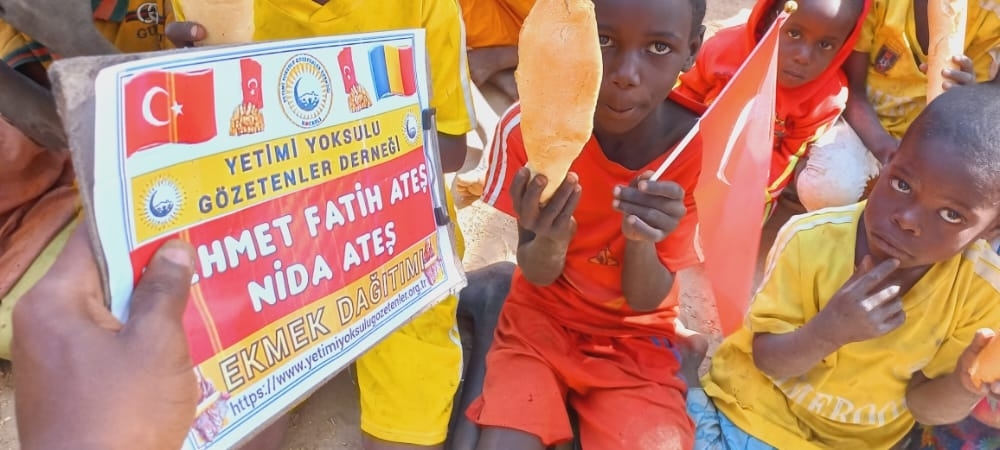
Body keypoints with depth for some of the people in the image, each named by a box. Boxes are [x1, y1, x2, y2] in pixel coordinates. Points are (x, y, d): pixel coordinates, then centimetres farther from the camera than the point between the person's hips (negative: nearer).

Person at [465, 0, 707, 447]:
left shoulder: (702, 150, -18)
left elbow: (645, 300, -12)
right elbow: (538, 275, -11)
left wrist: (642, 236, -33)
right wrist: (548, 239, -34)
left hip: (635, 339, 1)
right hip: (542, 317, 0)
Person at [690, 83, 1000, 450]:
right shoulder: (811, 240, -22)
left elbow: (922, 405, -6)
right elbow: (768, 361, -16)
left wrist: (965, 386, -26)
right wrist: (829, 330, -34)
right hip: (763, 412, -2)